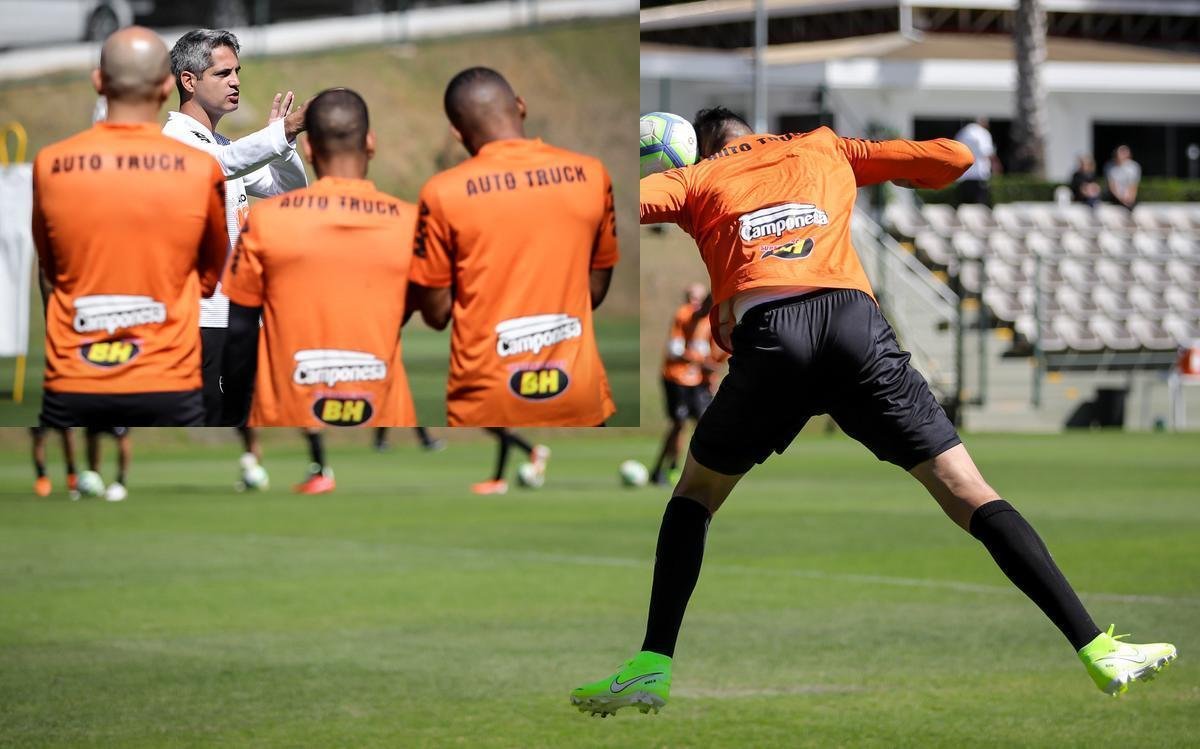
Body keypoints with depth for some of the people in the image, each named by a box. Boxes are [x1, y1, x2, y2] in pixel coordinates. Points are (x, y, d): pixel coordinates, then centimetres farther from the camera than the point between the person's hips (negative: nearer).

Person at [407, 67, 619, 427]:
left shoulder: (444, 193, -10)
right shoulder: (590, 175, 0)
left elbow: (435, 312, -3)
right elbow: (596, 289, 9)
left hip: (489, 400, -2)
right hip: (576, 392, 3)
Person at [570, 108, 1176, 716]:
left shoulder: (696, 179, 26)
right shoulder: (826, 149, 31)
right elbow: (953, 158, 28)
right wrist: (892, 174, 48)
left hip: (766, 335, -1)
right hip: (855, 324, 1)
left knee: (696, 491, 23)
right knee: (968, 493, 2)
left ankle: (652, 668, 13)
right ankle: (1098, 651, -6)